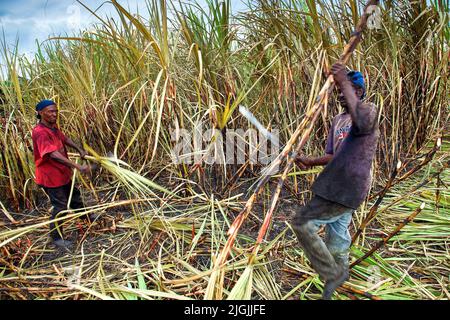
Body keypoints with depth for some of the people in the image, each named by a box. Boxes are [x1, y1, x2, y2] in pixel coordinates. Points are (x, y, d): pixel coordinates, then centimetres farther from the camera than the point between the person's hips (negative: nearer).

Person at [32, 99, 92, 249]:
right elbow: (54, 155, -39)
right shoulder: (40, 132, -28)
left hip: (62, 173, 10)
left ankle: (88, 219, 46)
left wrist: (80, 150, 6)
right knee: (60, 206, 1)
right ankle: (56, 238, 20)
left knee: (74, 197, 25)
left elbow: (65, 139, 21)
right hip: (50, 176, -9)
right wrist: (78, 167, -44)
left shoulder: (53, 127, 3)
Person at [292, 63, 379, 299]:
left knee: (301, 223, -7)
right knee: (338, 232, 24)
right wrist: (311, 162, -4)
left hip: (347, 190, -9)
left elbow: (362, 123, -39)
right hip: (339, 187, 9)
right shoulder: (338, 120, 12)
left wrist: (344, 82, -35)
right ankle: (341, 272, 48)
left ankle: (332, 274, 7)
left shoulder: (369, 111, -12)